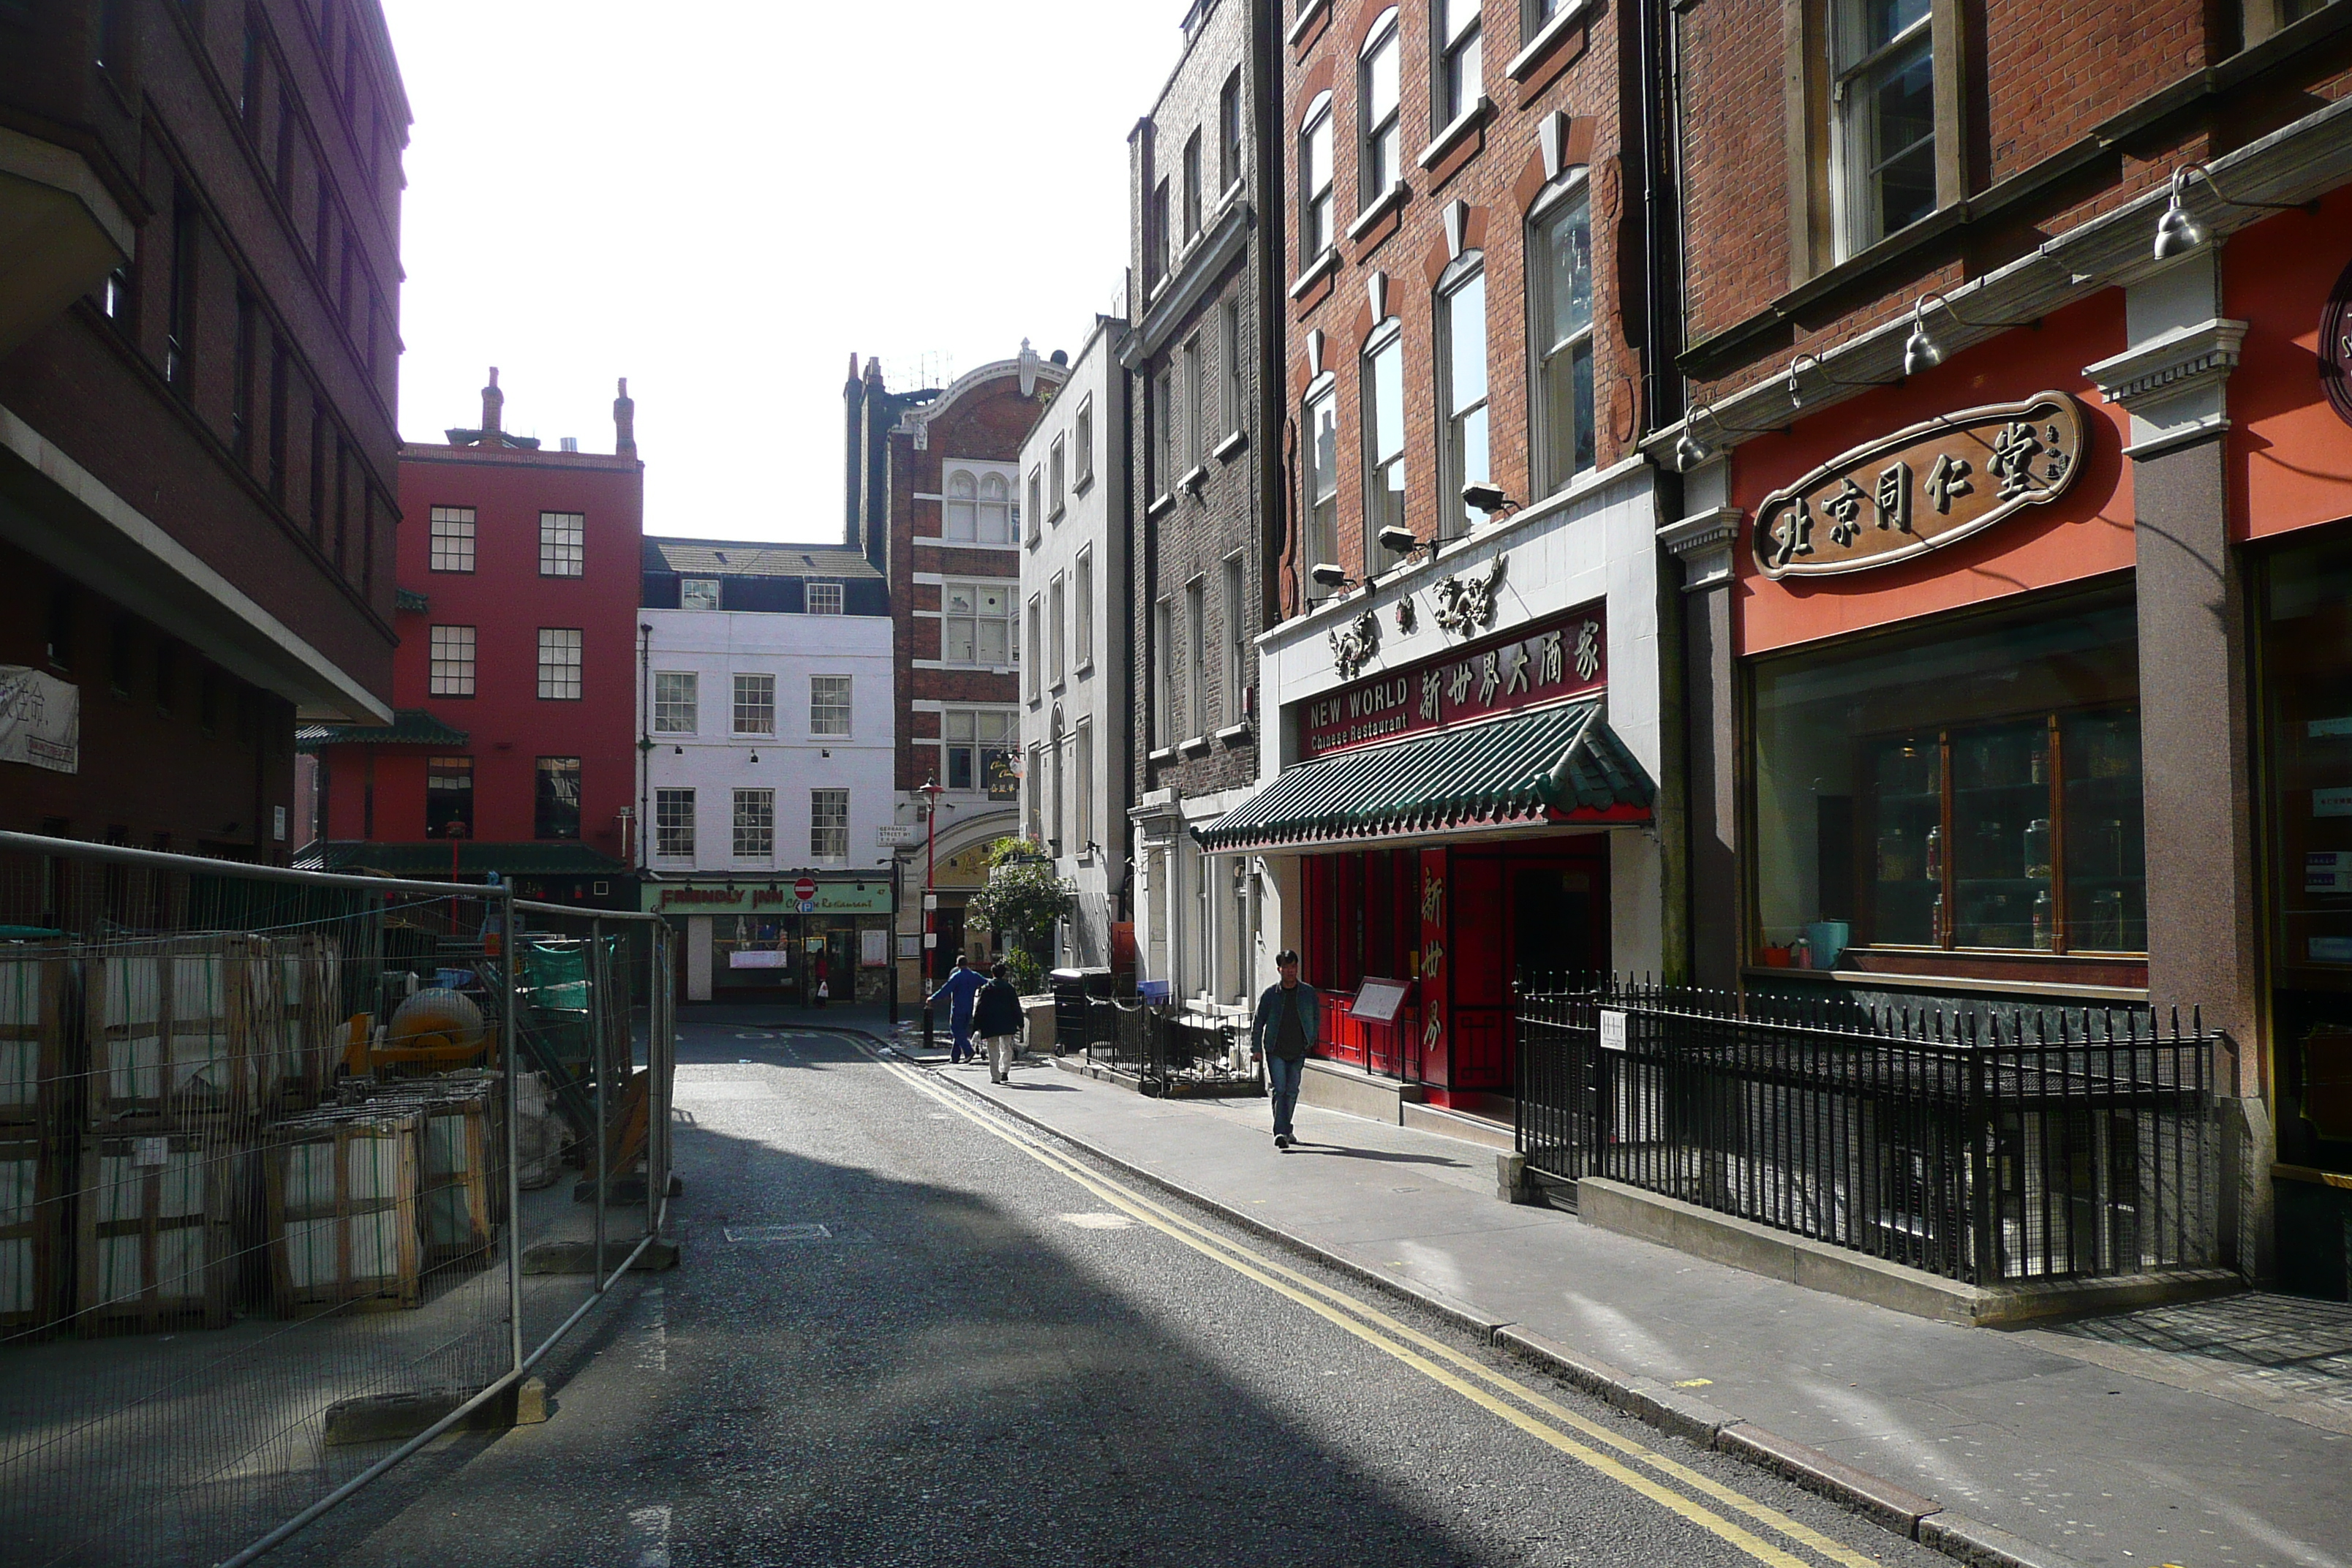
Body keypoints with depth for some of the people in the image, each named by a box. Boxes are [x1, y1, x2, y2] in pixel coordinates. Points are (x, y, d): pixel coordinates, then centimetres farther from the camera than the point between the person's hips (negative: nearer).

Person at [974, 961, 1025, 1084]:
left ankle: (995, 1077, -1)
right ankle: (1005, 1070, 1)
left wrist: (977, 1026, 3)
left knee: (993, 1051, 3)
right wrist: (1019, 1023, 9)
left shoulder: (986, 989, 2)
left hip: (990, 1026, -1)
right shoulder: (1009, 988, 3)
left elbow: (979, 1008, 0)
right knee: (1006, 1048, 15)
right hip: (1007, 1024, 1)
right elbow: (1016, 1007, 4)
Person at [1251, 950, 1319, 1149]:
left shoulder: (1309, 993, 1)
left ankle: (1285, 1128, 29)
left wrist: (1311, 1041, 9)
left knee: (1292, 1091, 12)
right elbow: (1258, 1022, 1)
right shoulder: (1270, 994, -4)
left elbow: (1316, 1018, 13)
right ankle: (1281, 1133, -15)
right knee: (1278, 1090, -12)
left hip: (1299, 1051, 2)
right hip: (1275, 1051, -2)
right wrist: (1256, 1048, -2)